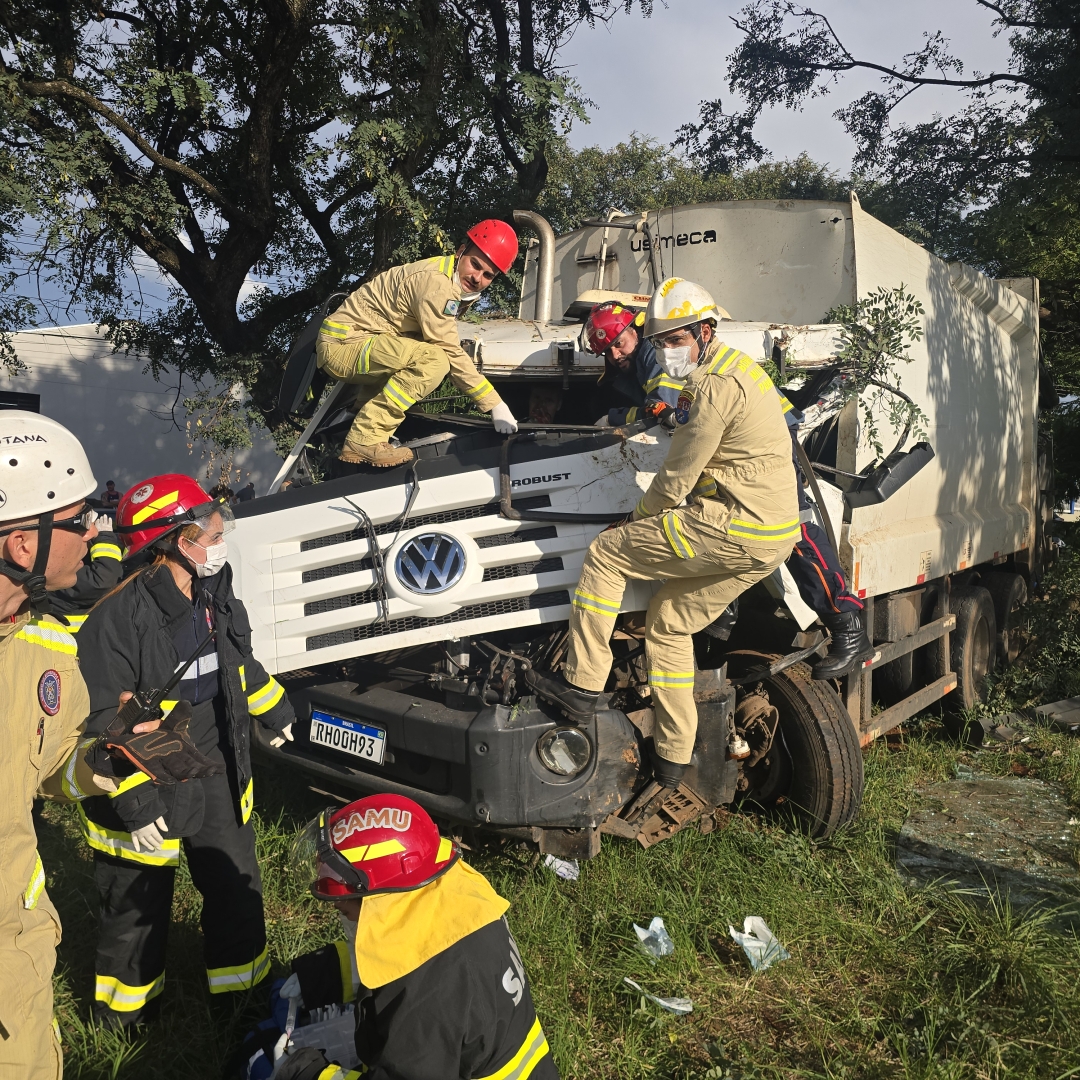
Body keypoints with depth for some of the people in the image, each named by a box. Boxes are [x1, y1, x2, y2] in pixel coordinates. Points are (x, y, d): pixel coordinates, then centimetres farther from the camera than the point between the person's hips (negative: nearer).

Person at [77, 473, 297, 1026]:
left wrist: (274, 709, 27)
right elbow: (101, 725, -23)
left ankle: (240, 986, 42)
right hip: (149, 784, -6)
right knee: (137, 902, 16)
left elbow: (238, 660, 17)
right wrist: (133, 802, -23)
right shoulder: (117, 618, -27)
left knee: (236, 885, 19)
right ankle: (124, 1003, 43)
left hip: (216, 771, 7)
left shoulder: (213, 592, -1)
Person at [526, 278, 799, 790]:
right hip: (772, 538, 10)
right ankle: (672, 759, 21)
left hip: (734, 528, -10)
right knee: (668, 623, 17)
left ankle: (581, 685, 2)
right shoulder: (733, 366, 19)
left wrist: (639, 514, 5)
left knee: (604, 554, -3)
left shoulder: (715, 387, -15)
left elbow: (676, 480, -12)